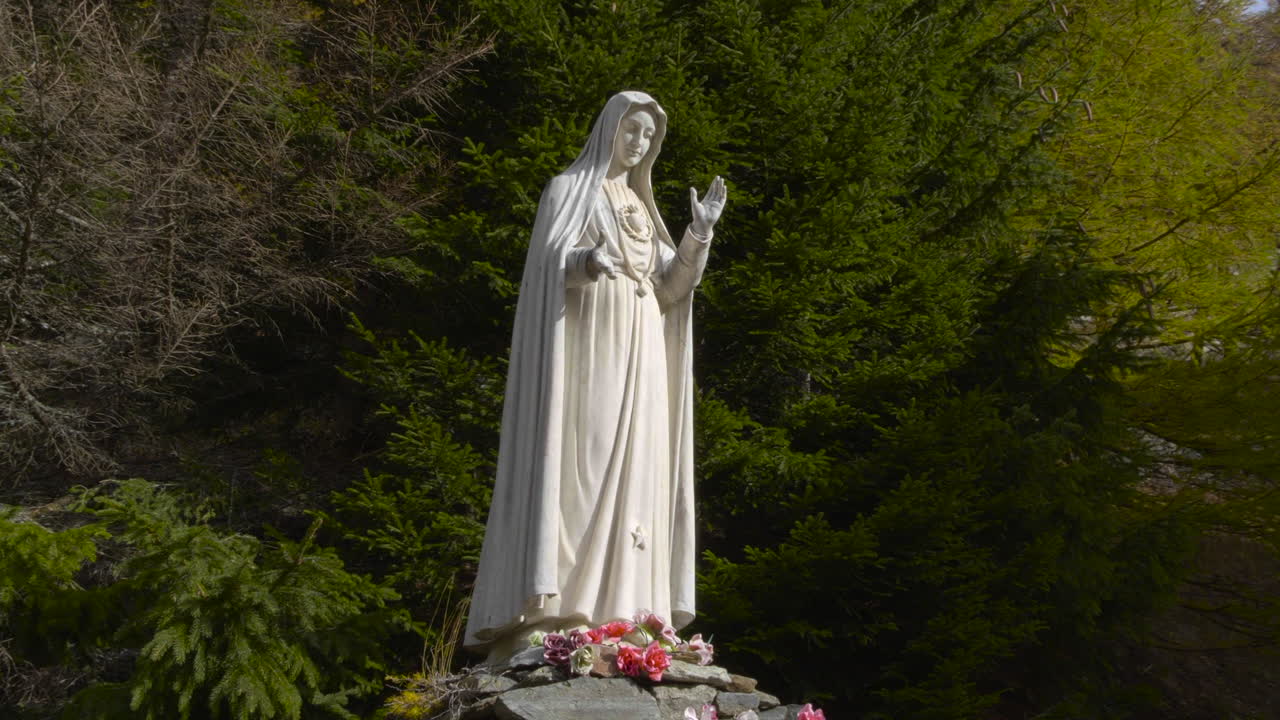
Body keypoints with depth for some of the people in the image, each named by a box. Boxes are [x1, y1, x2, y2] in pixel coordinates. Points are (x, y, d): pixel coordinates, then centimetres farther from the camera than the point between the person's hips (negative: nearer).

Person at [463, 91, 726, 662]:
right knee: (577, 471, -15)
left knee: (632, 479, -1)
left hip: (637, 360, 7)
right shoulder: (570, 187, 6)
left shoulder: (641, 207, 24)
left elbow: (669, 289, 14)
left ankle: (620, 618, -2)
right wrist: (586, 261, -30)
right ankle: (558, 614, -16)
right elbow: (548, 264, -8)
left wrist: (700, 235, -1)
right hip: (586, 348, -6)